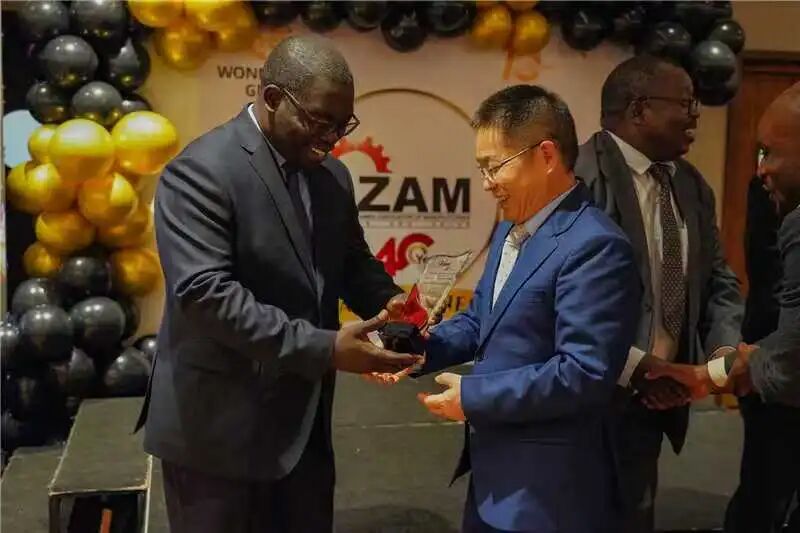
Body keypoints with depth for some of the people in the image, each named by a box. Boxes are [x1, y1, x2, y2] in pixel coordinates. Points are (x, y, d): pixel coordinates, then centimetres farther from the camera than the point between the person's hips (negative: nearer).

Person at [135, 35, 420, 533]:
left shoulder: (332, 175, 8)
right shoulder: (201, 170, -17)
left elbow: (353, 261, 18)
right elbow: (205, 292, -25)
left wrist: (390, 303, -5)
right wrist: (324, 348, -28)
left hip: (304, 423, 7)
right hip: (221, 427, -7)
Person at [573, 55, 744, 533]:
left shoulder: (693, 186, 9)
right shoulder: (581, 177, -19)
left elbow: (717, 279, 14)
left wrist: (725, 345, -5)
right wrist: (631, 365, -23)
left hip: (656, 395, 7)